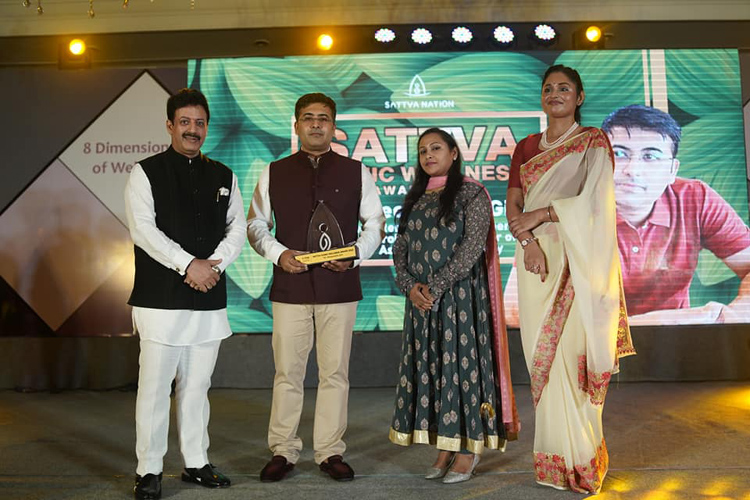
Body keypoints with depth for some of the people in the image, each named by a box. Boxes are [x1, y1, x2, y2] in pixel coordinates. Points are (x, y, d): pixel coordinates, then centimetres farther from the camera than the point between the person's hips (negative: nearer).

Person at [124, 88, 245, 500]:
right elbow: (143, 229, -9)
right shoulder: (145, 173, 1)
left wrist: (216, 264, -8)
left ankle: (197, 464, 23)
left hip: (209, 297, 4)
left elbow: (237, 227, 9)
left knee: (197, 386, 12)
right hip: (160, 297, -4)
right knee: (155, 386, -1)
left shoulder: (223, 176, 13)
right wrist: (188, 265, -16)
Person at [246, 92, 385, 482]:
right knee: (287, 373, 5)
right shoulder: (273, 173, 9)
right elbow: (256, 224, 11)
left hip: (339, 286, 0)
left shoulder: (356, 172, 7)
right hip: (290, 286, 0)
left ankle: (330, 452, 18)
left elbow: (375, 223, 10)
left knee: (335, 373, 5)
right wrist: (278, 253, -7)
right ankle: (282, 452, 18)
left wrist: (356, 255, -8)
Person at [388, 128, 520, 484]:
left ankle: (468, 449, 9)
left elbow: (472, 246, -12)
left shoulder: (472, 193, -2)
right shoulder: (415, 198, 15)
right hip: (421, 299, 6)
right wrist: (409, 285, -7)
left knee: (462, 362, -3)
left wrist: (435, 286, -16)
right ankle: (445, 448, 16)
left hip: (460, 295, -6)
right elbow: (400, 247, 10)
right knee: (428, 366, 6)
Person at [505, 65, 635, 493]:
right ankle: (556, 457, 11)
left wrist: (540, 214, -8)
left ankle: (580, 457, 6)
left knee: (573, 351, -6)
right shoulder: (527, 147, 16)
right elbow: (513, 204, 7)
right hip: (538, 258, 4)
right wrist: (528, 243, -10)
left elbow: (593, 199, -7)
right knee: (544, 354, 2)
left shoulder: (593, 141, 6)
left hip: (579, 260, -3)